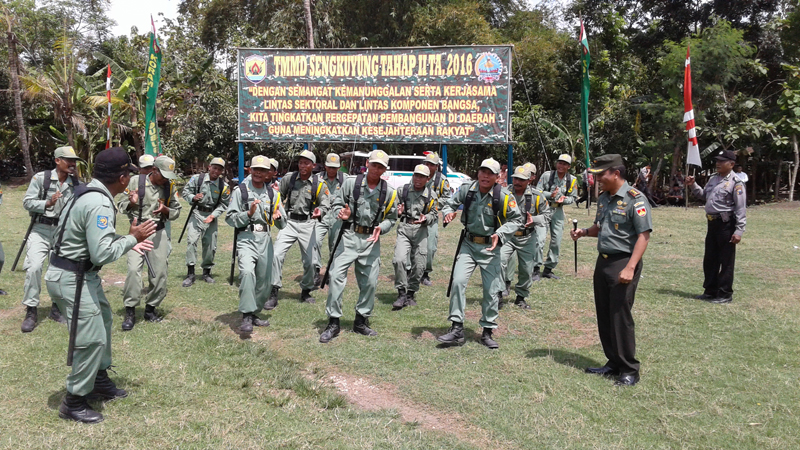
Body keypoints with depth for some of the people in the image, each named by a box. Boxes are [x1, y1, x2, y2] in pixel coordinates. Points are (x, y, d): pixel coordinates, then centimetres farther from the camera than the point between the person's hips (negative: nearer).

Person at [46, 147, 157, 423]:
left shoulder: (92, 195, 7)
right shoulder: (99, 205, -24)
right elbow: (102, 254, -28)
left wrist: (130, 242, 9)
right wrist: (132, 238, -15)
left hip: (82, 274, 11)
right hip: (71, 279, -11)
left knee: (102, 321, 23)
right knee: (92, 338, -5)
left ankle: (99, 381, 39)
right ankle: (73, 402, 11)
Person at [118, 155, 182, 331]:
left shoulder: (170, 186, 2)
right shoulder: (136, 181, -5)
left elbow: (176, 211, 8)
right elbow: (122, 206, 1)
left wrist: (165, 210, -14)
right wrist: (132, 203, -21)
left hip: (159, 232, 3)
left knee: (160, 272, 2)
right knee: (133, 269, -16)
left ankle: (151, 308, 20)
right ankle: (130, 312, -5)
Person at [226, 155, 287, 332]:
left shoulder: (273, 193, 12)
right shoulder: (240, 190, 2)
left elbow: (283, 224, 10)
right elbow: (230, 218, -3)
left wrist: (278, 217, -13)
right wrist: (249, 213, -17)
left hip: (265, 239, 5)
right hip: (246, 238, -4)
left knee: (264, 281, 8)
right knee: (247, 272, -27)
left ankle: (254, 313, 26)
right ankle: (246, 317, -25)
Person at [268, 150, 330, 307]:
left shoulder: (319, 184, -2)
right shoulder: (288, 178, 1)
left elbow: (325, 204, -3)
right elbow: (279, 196, 11)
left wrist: (319, 212, -24)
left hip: (307, 224, 0)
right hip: (289, 222, 0)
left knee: (309, 261, 4)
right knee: (277, 254, -14)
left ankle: (306, 291, 26)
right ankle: (274, 293, -7)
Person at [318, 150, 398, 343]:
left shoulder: (389, 192, 4)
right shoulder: (351, 183, -1)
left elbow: (391, 218, 11)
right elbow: (336, 205, 5)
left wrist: (381, 228, -9)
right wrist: (341, 214, -18)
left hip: (371, 240, 2)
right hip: (348, 236, -2)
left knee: (370, 282, 5)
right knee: (336, 276, -10)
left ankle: (361, 321, 23)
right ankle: (333, 323, -1)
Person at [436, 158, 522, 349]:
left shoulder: (503, 196, -11)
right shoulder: (466, 190, -4)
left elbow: (516, 219, -2)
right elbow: (450, 203, 10)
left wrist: (500, 234, -18)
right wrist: (448, 212, -14)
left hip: (490, 248, -1)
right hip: (468, 244, 1)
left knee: (492, 290, 2)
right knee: (458, 281, -12)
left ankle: (487, 332, 18)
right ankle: (456, 330, -5)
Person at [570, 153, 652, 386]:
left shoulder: (635, 199, -13)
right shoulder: (603, 198, 12)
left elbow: (644, 236, -17)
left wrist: (630, 268, -23)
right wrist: (584, 232, 3)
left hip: (623, 264, -8)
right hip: (603, 262, 8)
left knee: (620, 317, -4)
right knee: (604, 316, 12)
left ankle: (629, 370, 9)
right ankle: (614, 363, 25)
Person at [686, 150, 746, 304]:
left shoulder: (736, 183, -12)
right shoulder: (713, 179, 12)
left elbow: (741, 209, -15)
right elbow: (704, 196, 26)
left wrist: (739, 231, -21)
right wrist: (693, 185, 10)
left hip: (726, 225, -8)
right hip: (712, 223, 8)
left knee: (726, 261, 1)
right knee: (709, 259, 15)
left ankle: (725, 294, 10)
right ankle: (710, 291, 26)